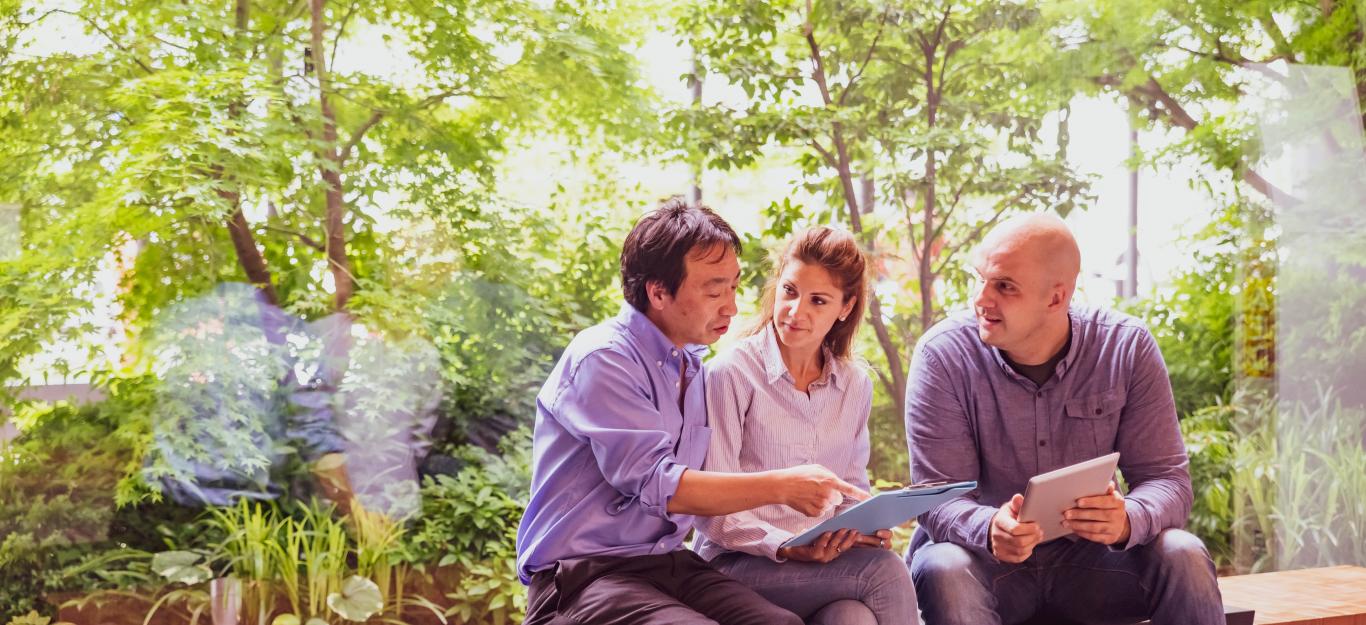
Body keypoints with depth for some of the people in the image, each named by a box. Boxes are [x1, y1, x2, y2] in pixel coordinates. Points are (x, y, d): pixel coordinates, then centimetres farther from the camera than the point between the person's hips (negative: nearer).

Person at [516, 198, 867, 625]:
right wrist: (783, 485, -20)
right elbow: (656, 486, -20)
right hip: (582, 574, -7)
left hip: (669, 564, 7)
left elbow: (696, 492, 13)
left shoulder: (693, 367, 12)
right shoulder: (602, 360, -12)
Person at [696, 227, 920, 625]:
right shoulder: (731, 374, -8)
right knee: (882, 571, -27)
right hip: (740, 563, -4)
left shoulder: (856, 385, 9)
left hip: (826, 561, 4)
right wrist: (786, 547, -23)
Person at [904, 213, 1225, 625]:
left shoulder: (1127, 348, -6)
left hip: (1088, 555, 3)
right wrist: (989, 529, -39)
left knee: (1184, 556, -24)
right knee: (945, 570, -35)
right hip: (988, 557, -2)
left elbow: (1166, 477, -8)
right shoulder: (942, 356, -12)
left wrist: (1127, 520, -32)